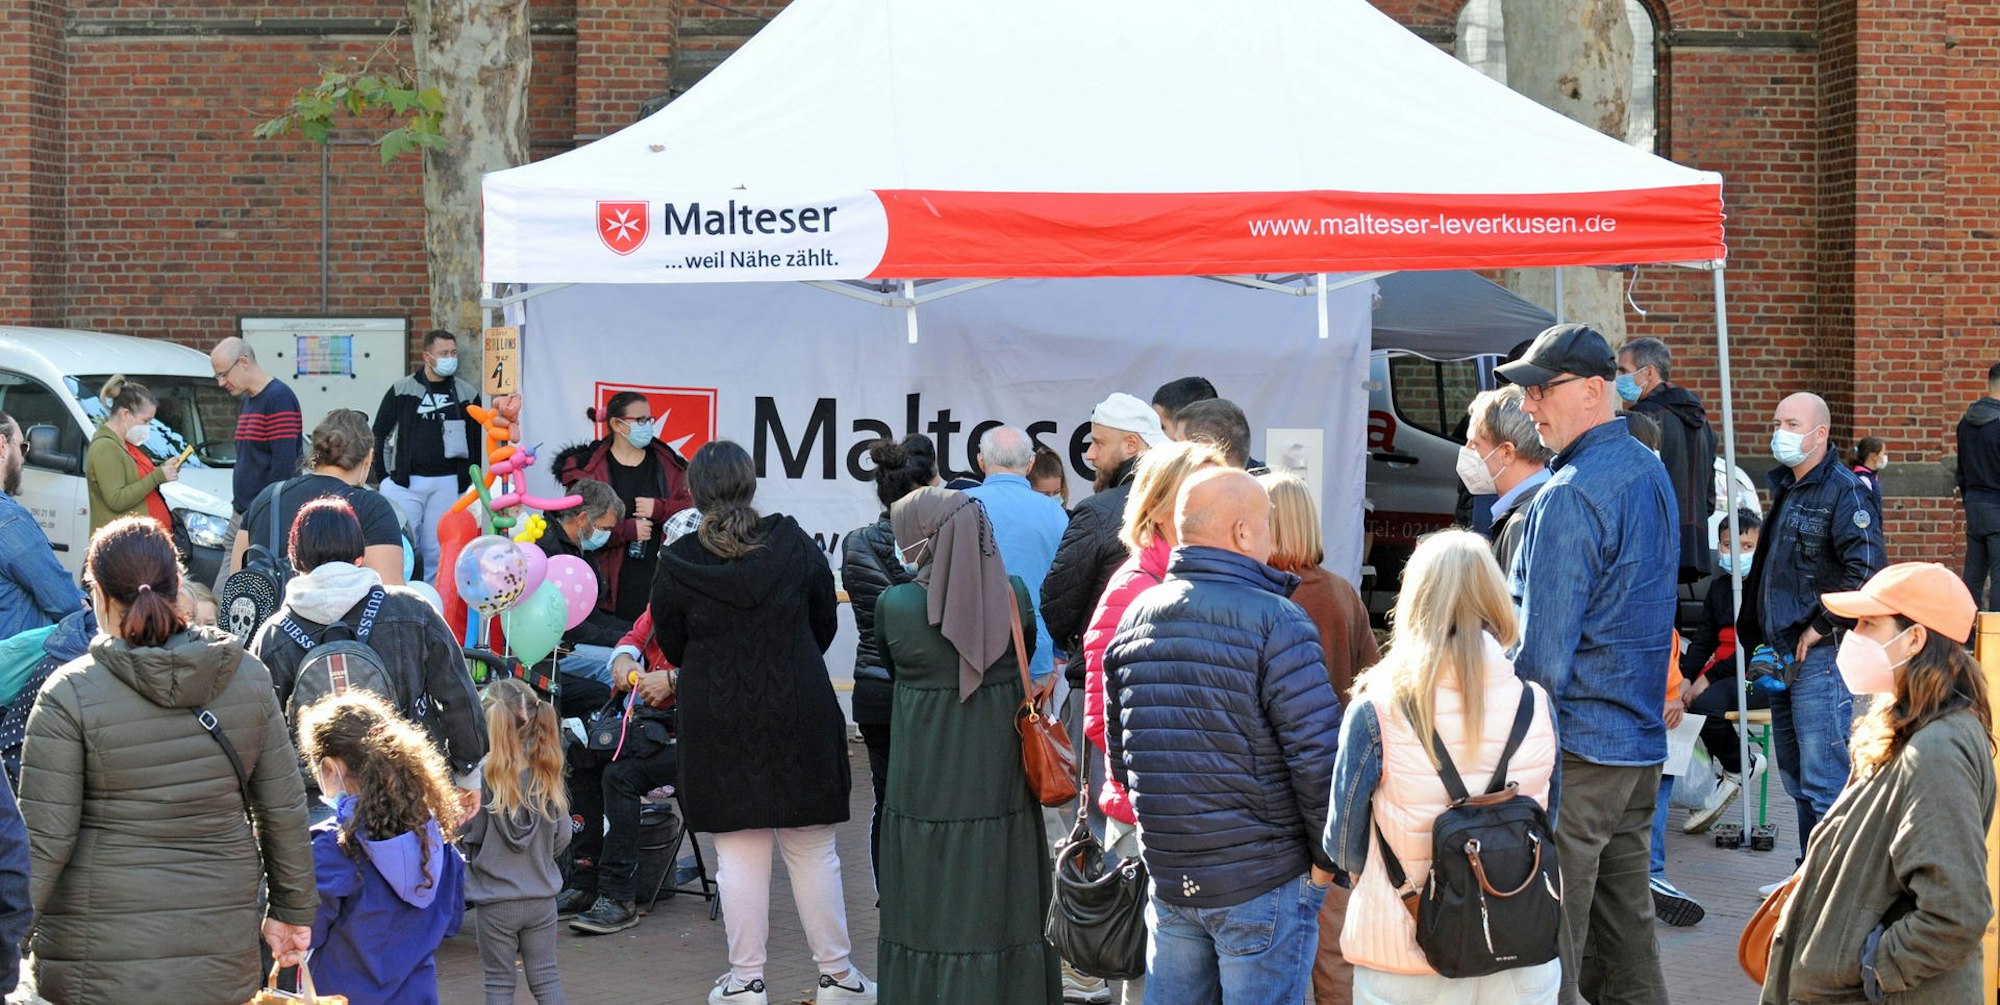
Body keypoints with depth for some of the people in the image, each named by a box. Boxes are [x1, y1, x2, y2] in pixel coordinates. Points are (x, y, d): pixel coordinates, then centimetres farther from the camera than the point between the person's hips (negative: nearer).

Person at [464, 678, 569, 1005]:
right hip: (541, 897, 3)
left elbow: (466, 836, -10)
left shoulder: (483, 777, -18)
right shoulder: (548, 775, -6)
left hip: (495, 899, -3)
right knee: (546, 978, 13)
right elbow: (562, 836, 1)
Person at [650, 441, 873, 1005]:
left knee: (739, 853, 5)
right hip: (799, 717, 1)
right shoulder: (794, 545, -4)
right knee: (813, 851, 8)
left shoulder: (676, 565, -8)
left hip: (717, 721, -1)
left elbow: (672, 647, 4)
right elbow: (826, 623, 8)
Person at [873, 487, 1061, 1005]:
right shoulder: (1014, 596, -6)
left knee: (930, 923, 8)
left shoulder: (894, 605, -13)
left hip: (925, 794, -2)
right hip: (1002, 788, 2)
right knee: (1002, 919, 13)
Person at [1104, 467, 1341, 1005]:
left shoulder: (1135, 618, 8)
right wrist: (1327, 857, -5)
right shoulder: (1275, 621, -14)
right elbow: (1318, 754, -18)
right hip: (1262, 883, -6)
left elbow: (1117, 747, 15)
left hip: (1166, 874, 6)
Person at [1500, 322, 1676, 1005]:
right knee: (1627, 917, 15)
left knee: (1547, 944, -5)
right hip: (1643, 737, 9)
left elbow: (1542, 648, -19)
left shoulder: (1570, 495, -17)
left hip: (1577, 744, -9)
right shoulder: (1650, 472, 12)